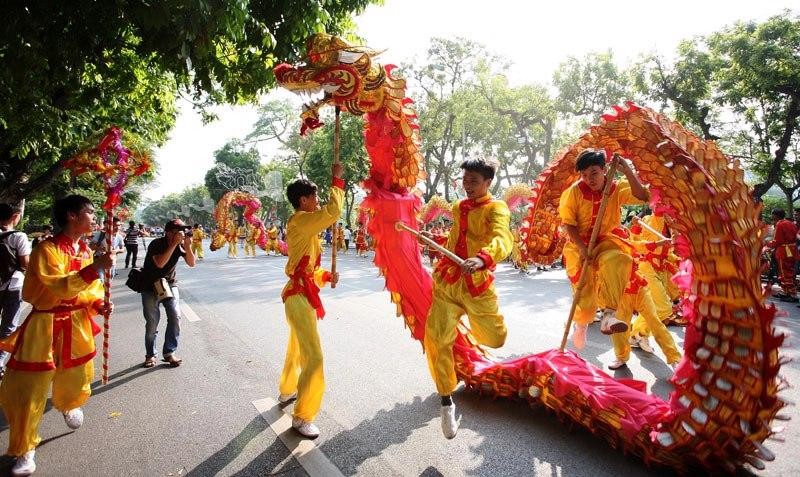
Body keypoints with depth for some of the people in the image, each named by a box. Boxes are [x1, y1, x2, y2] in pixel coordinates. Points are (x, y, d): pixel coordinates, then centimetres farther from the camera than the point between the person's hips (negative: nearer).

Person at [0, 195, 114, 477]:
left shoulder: (85, 250, 3)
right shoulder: (47, 249, -19)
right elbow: (56, 287, -33)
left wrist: (98, 304, -8)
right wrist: (96, 267, -40)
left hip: (77, 324, 6)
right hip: (46, 326, -6)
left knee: (76, 378, 20)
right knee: (28, 389, -2)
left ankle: (68, 406, 56)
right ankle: (25, 449, 18)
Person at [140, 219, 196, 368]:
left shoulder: (181, 244, -10)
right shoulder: (156, 244, -22)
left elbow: (191, 263, -16)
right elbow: (160, 263, -38)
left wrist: (188, 246, -30)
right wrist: (174, 244, -39)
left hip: (170, 283, 3)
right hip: (150, 285, -3)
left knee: (175, 317, -9)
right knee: (152, 322, -2)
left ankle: (169, 353, 4)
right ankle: (150, 355, 17)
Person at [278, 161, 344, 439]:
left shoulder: (303, 226, 15)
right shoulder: (300, 221, -16)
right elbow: (333, 211, -29)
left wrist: (327, 276, 3)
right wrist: (337, 180, -16)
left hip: (301, 294, 11)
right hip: (300, 297, -11)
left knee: (297, 350, 27)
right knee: (314, 358, -12)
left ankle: (287, 392, 47)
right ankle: (301, 417, -2)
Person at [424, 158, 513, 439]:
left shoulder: (496, 208, -8)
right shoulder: (457, 208, 13)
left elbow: (502, 239, -30)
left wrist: (483, 258, -50)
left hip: (477, 284, -4)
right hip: (446, 282, 4)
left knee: (495, 339, 5)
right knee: (436, 338, -9)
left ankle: (463, 326, 42)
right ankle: (447, 403, 7)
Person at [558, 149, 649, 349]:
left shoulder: (617, 188, -3)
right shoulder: (574, 191, -9)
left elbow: (641, 197, -18)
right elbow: (568, 223, -9)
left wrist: (627, 171, -24)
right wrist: (582, 248, -20)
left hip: (607, 239, 1)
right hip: (580, 244, 0)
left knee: (616, 260, -35)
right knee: (584, 285, -4)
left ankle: (609, 314, -38)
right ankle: (581, 323, 29)